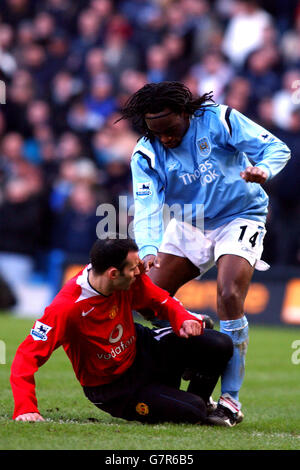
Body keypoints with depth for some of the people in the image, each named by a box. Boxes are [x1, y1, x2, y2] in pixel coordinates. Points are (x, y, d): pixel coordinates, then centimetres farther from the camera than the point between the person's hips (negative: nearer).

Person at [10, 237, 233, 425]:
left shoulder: (132, 279, -16)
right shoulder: (67, 307, -32)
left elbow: (161, 301, 4)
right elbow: (27, 356, -32)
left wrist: (184, 320, -19)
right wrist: (26, 409, -44)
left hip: (141, 350, 6)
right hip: (112, 388, -6)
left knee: (220, 346, -11)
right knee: (192, 413, -21)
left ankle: (198, 398, 19)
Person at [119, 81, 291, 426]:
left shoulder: (219, 120, -18)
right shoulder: (146, 154, -10)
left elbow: (276, 148, -17)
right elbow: (146, 207, -22)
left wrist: (263, 171, -41)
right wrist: (148, 249, -41)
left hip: (238, 219, -5)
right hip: (187, 225, 5)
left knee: (229, 298, -23)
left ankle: (231, 400, -17)